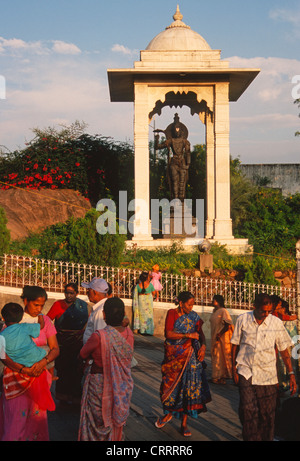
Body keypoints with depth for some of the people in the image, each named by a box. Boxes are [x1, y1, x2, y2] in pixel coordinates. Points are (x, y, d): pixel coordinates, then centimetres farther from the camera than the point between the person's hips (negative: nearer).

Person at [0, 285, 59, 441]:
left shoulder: (45, 321, 5)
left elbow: (55, 349, 4)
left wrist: (44, 361, -16)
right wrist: (23, 369, -20)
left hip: (39, 375, 3)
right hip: (17, 375, -3)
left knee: (37, 415, 6)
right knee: (16, 417, -5)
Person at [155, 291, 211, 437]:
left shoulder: (194, 316, 3)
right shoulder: (172, 313, -5)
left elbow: (200, 333, 8)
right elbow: (168, 334, -15)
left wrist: (203, 346, -11)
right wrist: (188, 335, -19)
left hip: (190, 356, 2)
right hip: (174, 356, -1)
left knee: (189, 387, -1)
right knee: (171, 385, 6)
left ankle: (184, 424, 10)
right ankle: (169, 413, 34)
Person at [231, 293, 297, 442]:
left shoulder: (276, 323, -1)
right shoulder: (242, 320, -1)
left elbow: (284, 350, 5)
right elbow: (235, 345, 7)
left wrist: (291, 374, 1)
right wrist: (234, 369, 4)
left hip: (267, 374, 1)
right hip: (246, 371, 0)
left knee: (267, 414, 3)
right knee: (248, 409, -10)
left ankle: (267, 438, 22)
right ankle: (251, 438, 7)